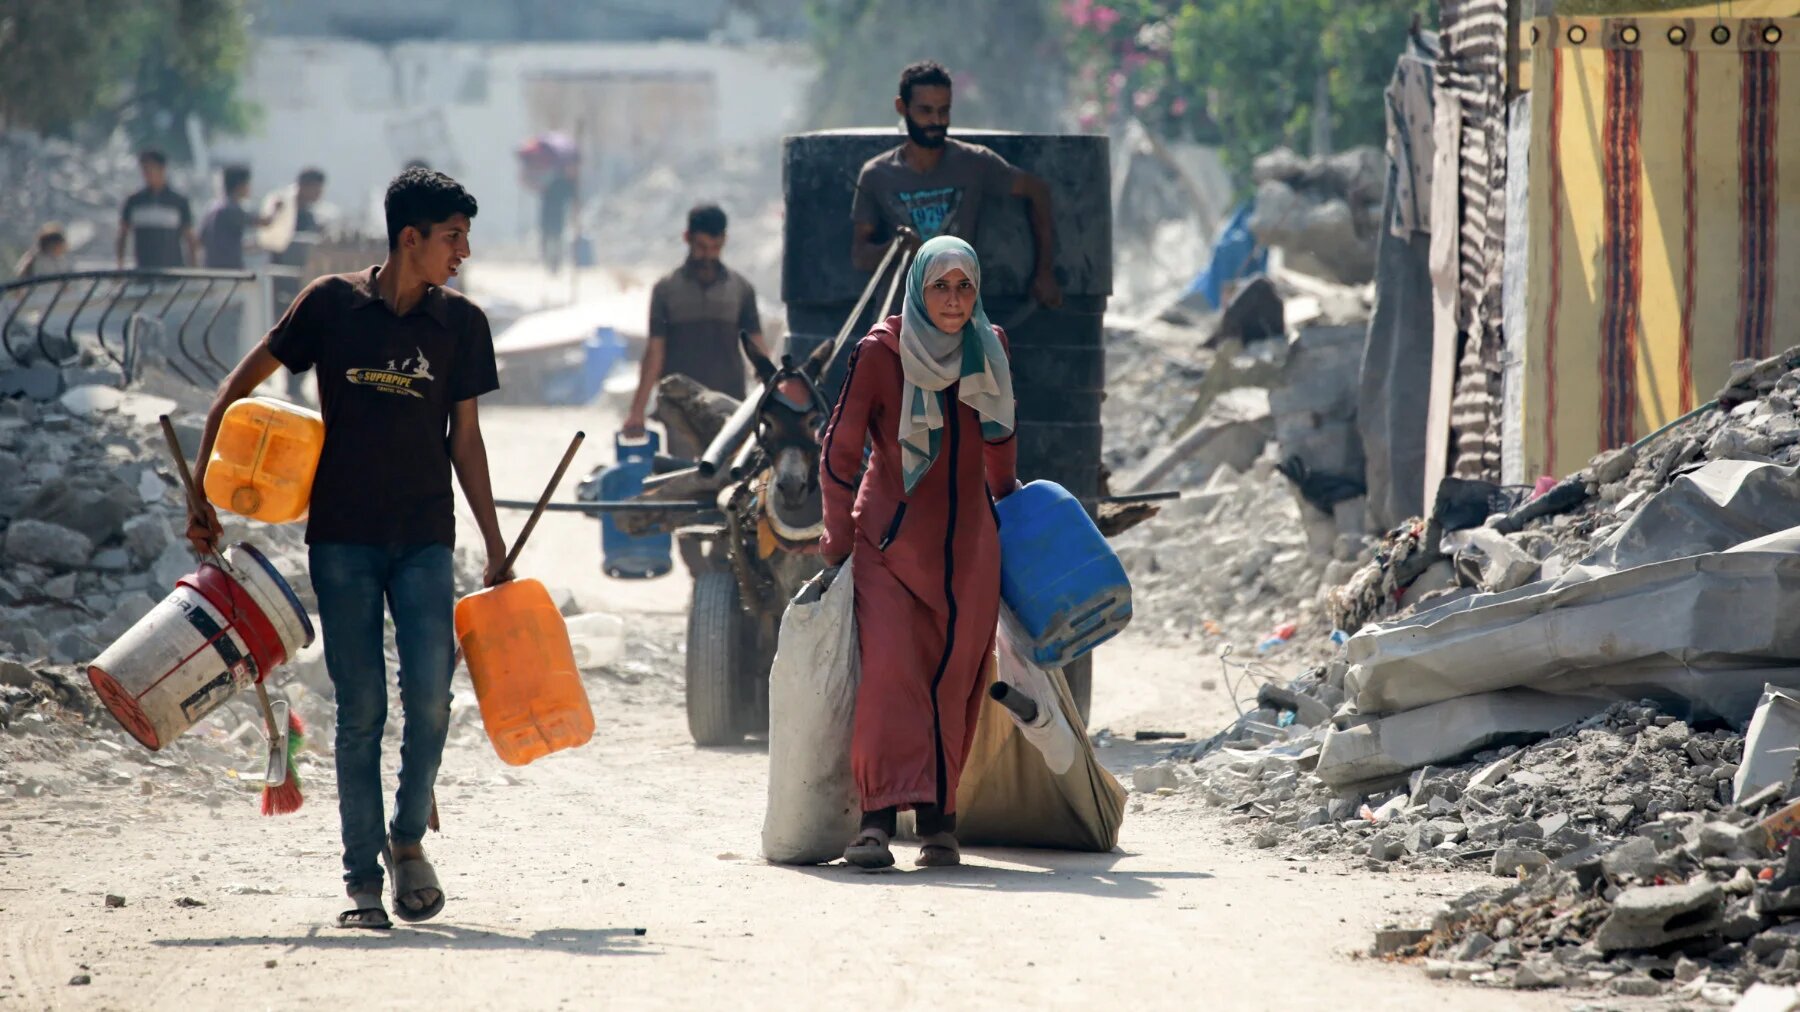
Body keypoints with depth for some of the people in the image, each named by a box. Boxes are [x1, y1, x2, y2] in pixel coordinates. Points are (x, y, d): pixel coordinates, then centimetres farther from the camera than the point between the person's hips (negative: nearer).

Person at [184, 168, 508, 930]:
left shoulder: (460, 324, 4)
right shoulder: (332, 305, -2)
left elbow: (465, 439, 11)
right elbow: (239, 388, 5)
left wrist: (495, 547, 10)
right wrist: (201, 494, 2)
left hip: (424, 539, 1)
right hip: (342, 538, -1)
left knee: (430, 697, -12)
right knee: (360, 709, -2)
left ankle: (408, 838, 11)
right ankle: (362, 877, 5)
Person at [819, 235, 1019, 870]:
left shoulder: (990, 350, 4)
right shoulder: (880, 354, -9)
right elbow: (841, 452, -4)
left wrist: (1007, 498, 35)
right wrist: (838, 544, -4)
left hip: (968, 544, 4)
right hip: (890, 538, -4)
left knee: (952, 684, -1)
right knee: (889, 671, -17)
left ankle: (938, 818, 4)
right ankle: (879, 817, -23)